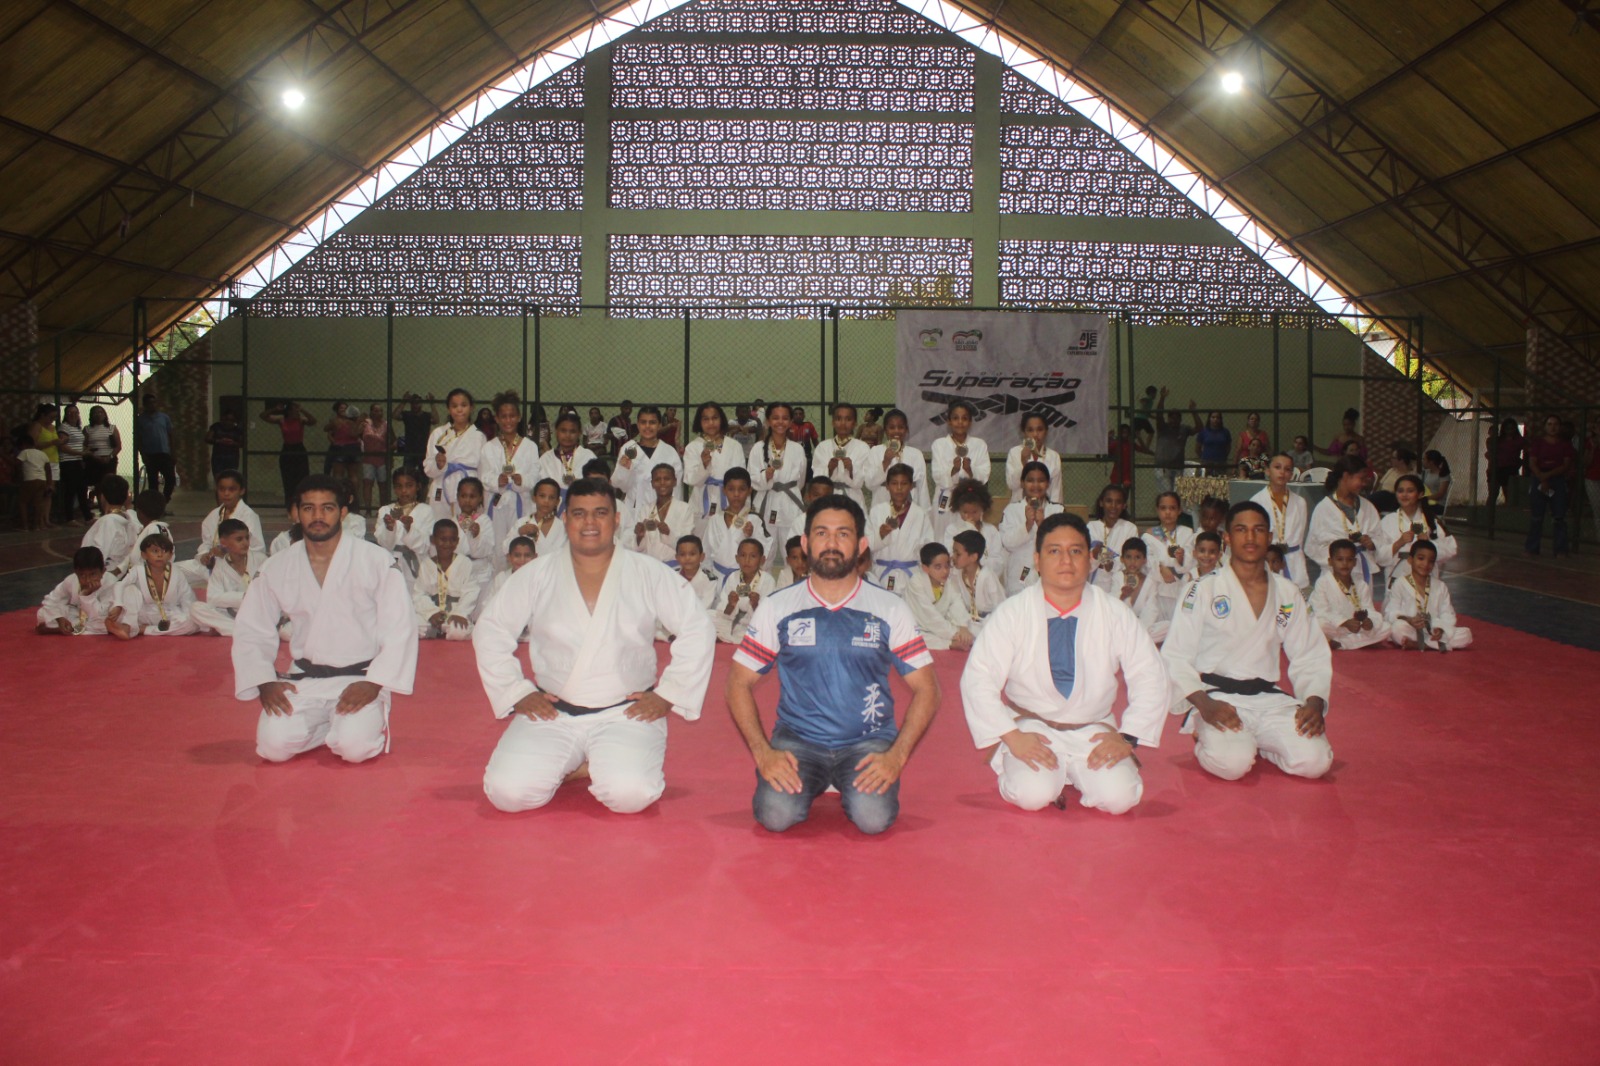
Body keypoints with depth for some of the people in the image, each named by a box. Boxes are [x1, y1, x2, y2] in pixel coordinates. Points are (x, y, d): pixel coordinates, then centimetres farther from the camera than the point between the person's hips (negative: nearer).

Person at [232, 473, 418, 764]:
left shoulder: (376, 561, -8)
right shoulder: (277, 568, 3)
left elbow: (400, 628, -9)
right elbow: (250, 630, 10)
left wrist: (373, 683, -17)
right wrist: (264, 681, -5)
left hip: (361, 679, -3)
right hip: (304, 681, 3)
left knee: (355, 746, -26)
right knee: (273, 745, -19)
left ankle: (371, 721, 11)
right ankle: (329, 727, 13)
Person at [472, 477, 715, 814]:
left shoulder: (649, 574, -1)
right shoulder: (537, 575, 2)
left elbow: (697, 630, -1)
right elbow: (489, 633, 8)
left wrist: (667, 695, -4)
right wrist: (517, 694, 1)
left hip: (626, 714, -1)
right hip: (552, 714, 2)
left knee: (630, 794, -26)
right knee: (507, 791, -18)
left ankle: (602, 764, 10)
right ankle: (566, 763, 13)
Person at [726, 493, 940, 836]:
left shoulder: (891, 609, 2)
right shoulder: (777, 608, 3)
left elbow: (926, 689, 3)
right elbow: (740, 683, 5)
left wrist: (897, 756, -11)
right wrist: (762, 753, -10)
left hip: (869, 741, 0)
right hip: (797, 741, 0)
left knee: (874, 817, -27)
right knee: (776, 815, -27)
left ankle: (849, 787, 9)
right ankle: (811, 783, 9)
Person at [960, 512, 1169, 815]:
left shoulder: (1115, 614, -2)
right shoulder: (1011, 614, -7)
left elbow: (1149, 678, 2)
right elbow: (977, 680, -9)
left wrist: (1128, 737, -8)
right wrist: (1011, 736, -18)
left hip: (1094, 731, 2)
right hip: (1032, 730, -2)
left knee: (1119, 797, -22)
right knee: (1032, 795, -28)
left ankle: (1076, 776, 10)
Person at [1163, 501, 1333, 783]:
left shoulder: (1287, 593, 10)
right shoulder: (1204, 590, -3)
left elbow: (1311, 656, 11)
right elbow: (1175, 657, -6)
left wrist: (1315, 702, -8)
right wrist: (1204, 704, -20)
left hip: (1270, 699, 4)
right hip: (1218, 697, -4)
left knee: (1315, 761, -21)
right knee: (1232, 762, -32)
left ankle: (1257, 743, 11)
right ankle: (1210, 739, 5)